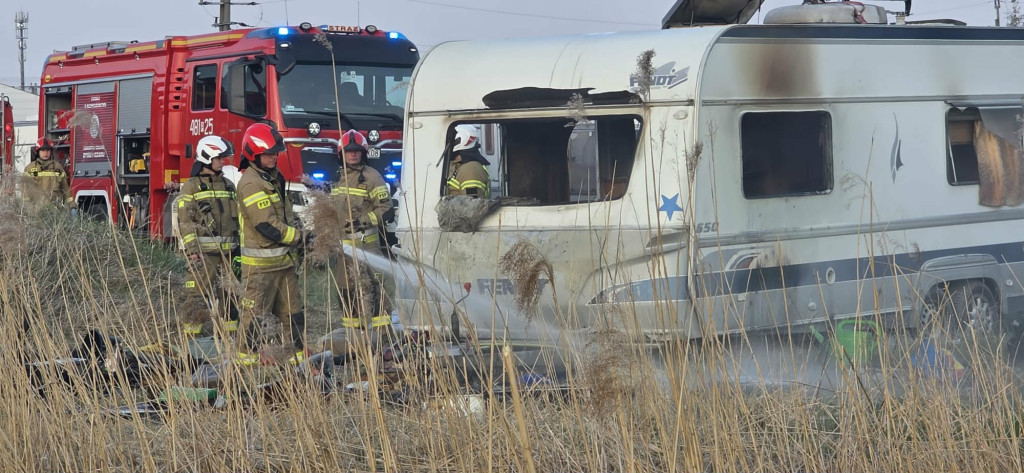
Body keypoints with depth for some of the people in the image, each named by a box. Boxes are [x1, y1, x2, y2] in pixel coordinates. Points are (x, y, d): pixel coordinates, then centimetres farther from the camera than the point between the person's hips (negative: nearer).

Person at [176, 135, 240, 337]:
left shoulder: (228, 186, 17)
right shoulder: (192, 186, -2)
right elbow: (185, 219, -8)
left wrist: (238, 245, 17)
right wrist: (191, 249, -16)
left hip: (228, 250, 6)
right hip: (204, 250, -6)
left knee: (230, 293, 8)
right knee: (199, 292, -8)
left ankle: (231, 333, 14)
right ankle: (191, 333, -5)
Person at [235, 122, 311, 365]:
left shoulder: (274, 177, 15)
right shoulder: (251, 184, -16)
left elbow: (287, 212, 23)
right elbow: (267, 225, -21)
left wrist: (298, 230, 2)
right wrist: (301, 237, -16)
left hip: (283, 259, 9)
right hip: (260, 262, -9)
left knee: (292, 308, 10)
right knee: (254, 311, -3)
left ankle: (302, 353, 15)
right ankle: (246, 356, 4)